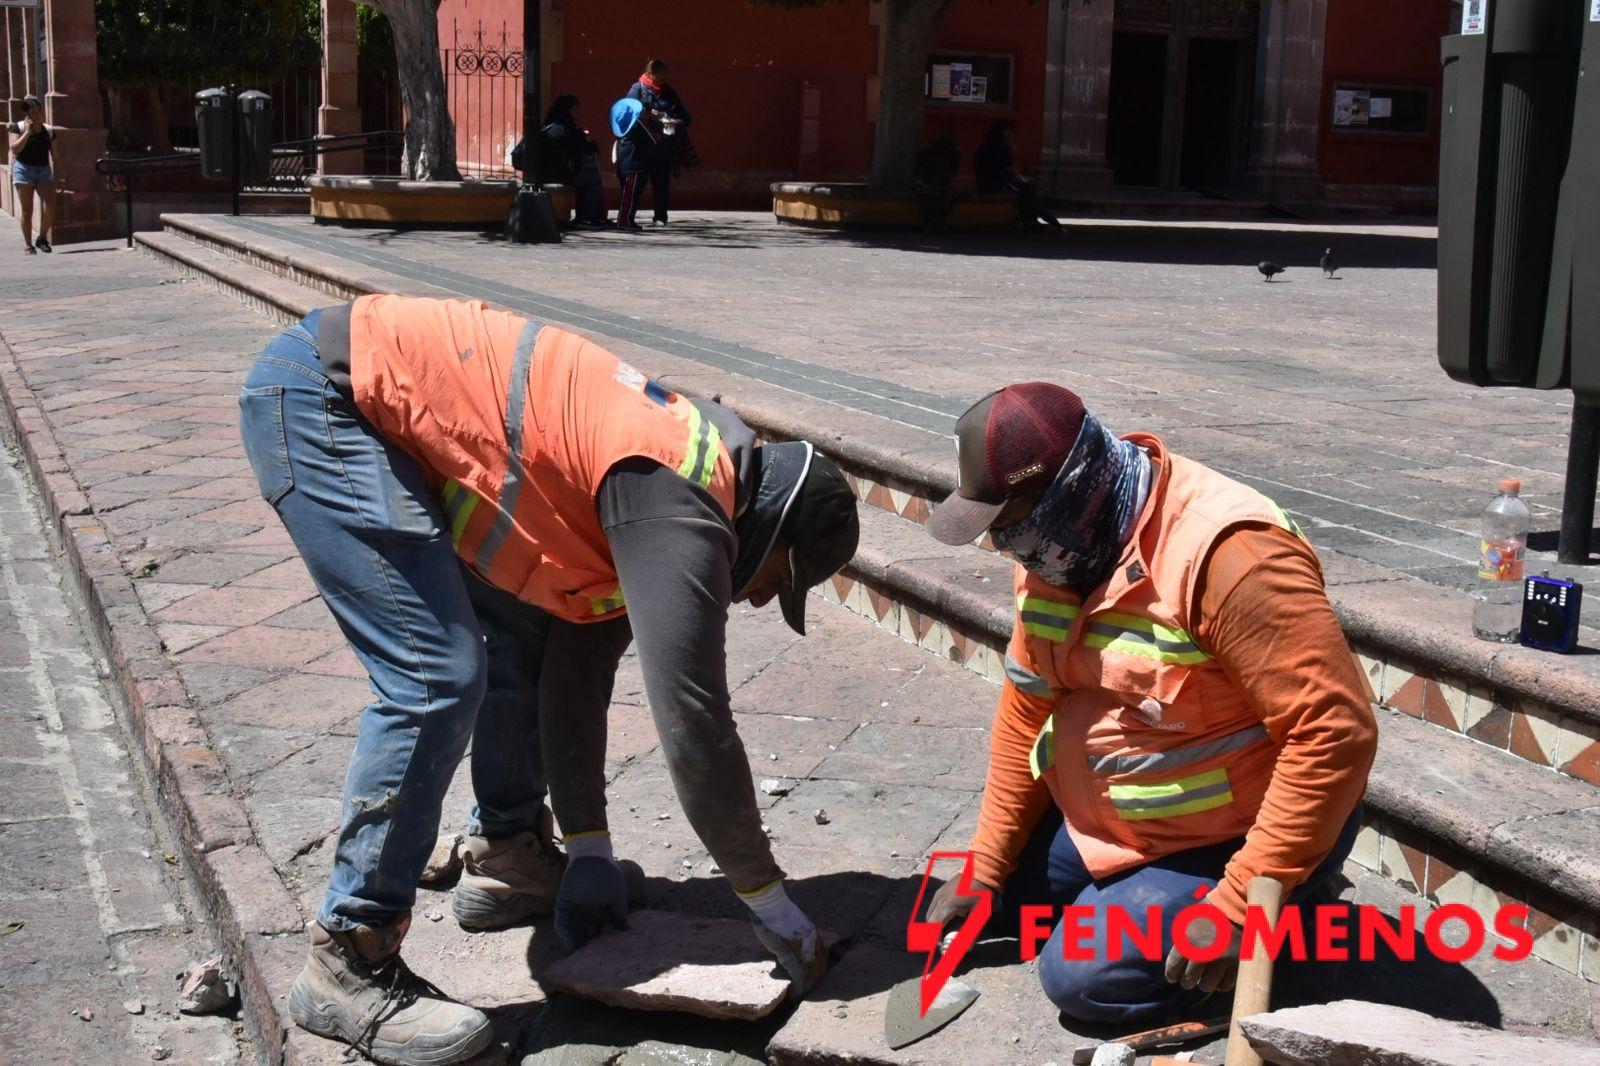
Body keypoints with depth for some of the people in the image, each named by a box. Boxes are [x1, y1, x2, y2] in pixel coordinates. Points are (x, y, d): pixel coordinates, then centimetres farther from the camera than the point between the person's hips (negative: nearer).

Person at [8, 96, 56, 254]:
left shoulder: (49, 130, 9)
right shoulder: (18, 127, 0)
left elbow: (54, 155, 13)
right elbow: (15, 148, -13)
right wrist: (28, 132, -16)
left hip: (44, 170, 3)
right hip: (24, 170, -3)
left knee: (50, 204, -16)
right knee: (27, 210, -2)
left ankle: (42, 238, 1)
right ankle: (28, 244, 6)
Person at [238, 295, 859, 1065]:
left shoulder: (657, 483, 10)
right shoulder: (680, 513, -19)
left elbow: (580, 665, 15)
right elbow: (692, 716, -19)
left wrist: (588, 849, 17)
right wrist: (768, 901, -8)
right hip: (318, 399, -10)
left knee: (527, 627, 15)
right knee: (438, 678, -16)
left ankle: (506, 856, 29)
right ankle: (348, 966, -4)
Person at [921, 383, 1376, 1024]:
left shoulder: (1225, 555, -32)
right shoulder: (1055, 544, -5)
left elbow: (1336, 734, -33)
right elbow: (1029, 706, 4)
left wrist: (1243, 903, -31)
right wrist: (984, 867, 3)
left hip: (1237, 837, -8)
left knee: (1082, 978, -15)